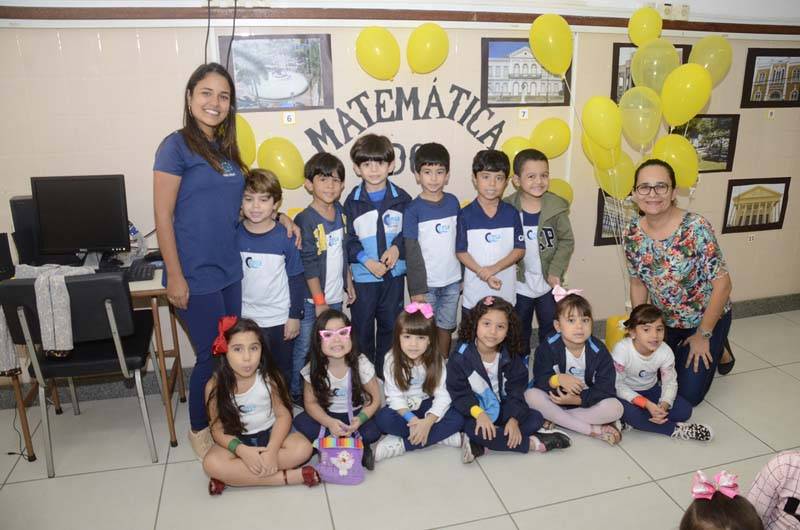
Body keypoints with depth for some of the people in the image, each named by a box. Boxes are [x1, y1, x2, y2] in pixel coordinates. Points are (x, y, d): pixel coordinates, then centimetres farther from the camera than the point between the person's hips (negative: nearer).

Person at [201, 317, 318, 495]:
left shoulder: (269, 377, -16)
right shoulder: (215, 386, -16)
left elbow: (283, 415, -12)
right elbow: (217, 429, -10)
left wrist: (272, 449, -27)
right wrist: (242, 450, -27)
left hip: (269, 434, 0)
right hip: (237, 441, 0)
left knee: (303, 448, -26)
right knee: (211, 464, -30)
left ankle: (233, 475, -20)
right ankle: (288, 477, -27)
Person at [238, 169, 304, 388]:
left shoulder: (285, 237, -10)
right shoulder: (234, 236, -6)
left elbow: (296, 279, -3)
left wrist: (295, 315, -4)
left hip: (280, 320, -1)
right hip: (245, 320, 1)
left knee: (282, 371, 16)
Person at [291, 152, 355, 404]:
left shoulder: (340, 212, 4)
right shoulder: (305, 220, -16)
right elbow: (308, 265, -17)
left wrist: (349, 282, 15)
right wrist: (319, 301, -16)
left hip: (335, 296, 6)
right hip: (312, 298, -6)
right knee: (305, 347, 6)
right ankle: (296, 392, 23)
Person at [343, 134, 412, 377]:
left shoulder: (401, 198, -2)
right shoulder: (352, 201, -5)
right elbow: (346, 239, -5)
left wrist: (397, 247, -16)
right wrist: (367, 261, -16)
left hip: (394, 273, 1)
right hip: (362, 275, -1)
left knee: (390, 325, 13)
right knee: (362, 328, 10)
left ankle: (386, 373, 31)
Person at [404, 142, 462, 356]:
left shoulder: (453, 202, 2)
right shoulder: (413, 209, -10)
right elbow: (412, 252, -10)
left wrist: (463, 275, 8)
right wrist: (416, 288, -12)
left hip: (452, 280, 4)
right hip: (426, 282, -3)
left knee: (445, 327, 17)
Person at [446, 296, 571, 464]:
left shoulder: (510, 356, -4)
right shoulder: (461, 357, -15)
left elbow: (515, 391, -6)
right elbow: (459, 392, -15)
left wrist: (514, 419, -21)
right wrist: (478, 413, -30)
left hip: (503, 410, 4)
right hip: (475, 411, -4)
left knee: (536, 419, -13)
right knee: (473, 429, -34)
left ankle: (479, 444, -24)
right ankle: (533, 442, -20)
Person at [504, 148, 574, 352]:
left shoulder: (557, 207, -10)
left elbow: (567, 241, -5)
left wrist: (556, 271, -12)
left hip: (549, 283, 1)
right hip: (519, 284, 0)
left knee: (551, 330, 17)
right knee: (519, 332, 18)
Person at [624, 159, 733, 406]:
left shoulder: (695, 228, -28)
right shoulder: (632, 234, -13)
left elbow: (722, 284, -22)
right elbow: (638, 284, 0)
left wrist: (703, 335, -15)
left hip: (705, 318, -4)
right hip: (664, 321, 4)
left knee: (687, 395, 3)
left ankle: (716, 350, 28)